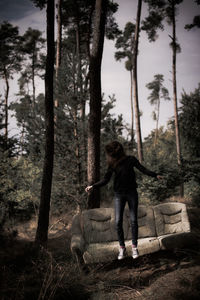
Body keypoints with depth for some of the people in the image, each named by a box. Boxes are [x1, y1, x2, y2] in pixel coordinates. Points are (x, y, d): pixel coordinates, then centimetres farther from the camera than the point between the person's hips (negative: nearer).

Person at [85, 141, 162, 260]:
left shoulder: (131, 159, -4)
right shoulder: (112, 164, 0)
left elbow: (143, 169, 1)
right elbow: (105, 180, 0)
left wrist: (155, 175, -6)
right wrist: (93, 186, -10)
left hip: (132, 193, -1)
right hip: (119, 194, 1)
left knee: (134, 220, 1)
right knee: (118, 222, -4)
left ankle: (134, 247, 12)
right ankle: (122, 248, 8)